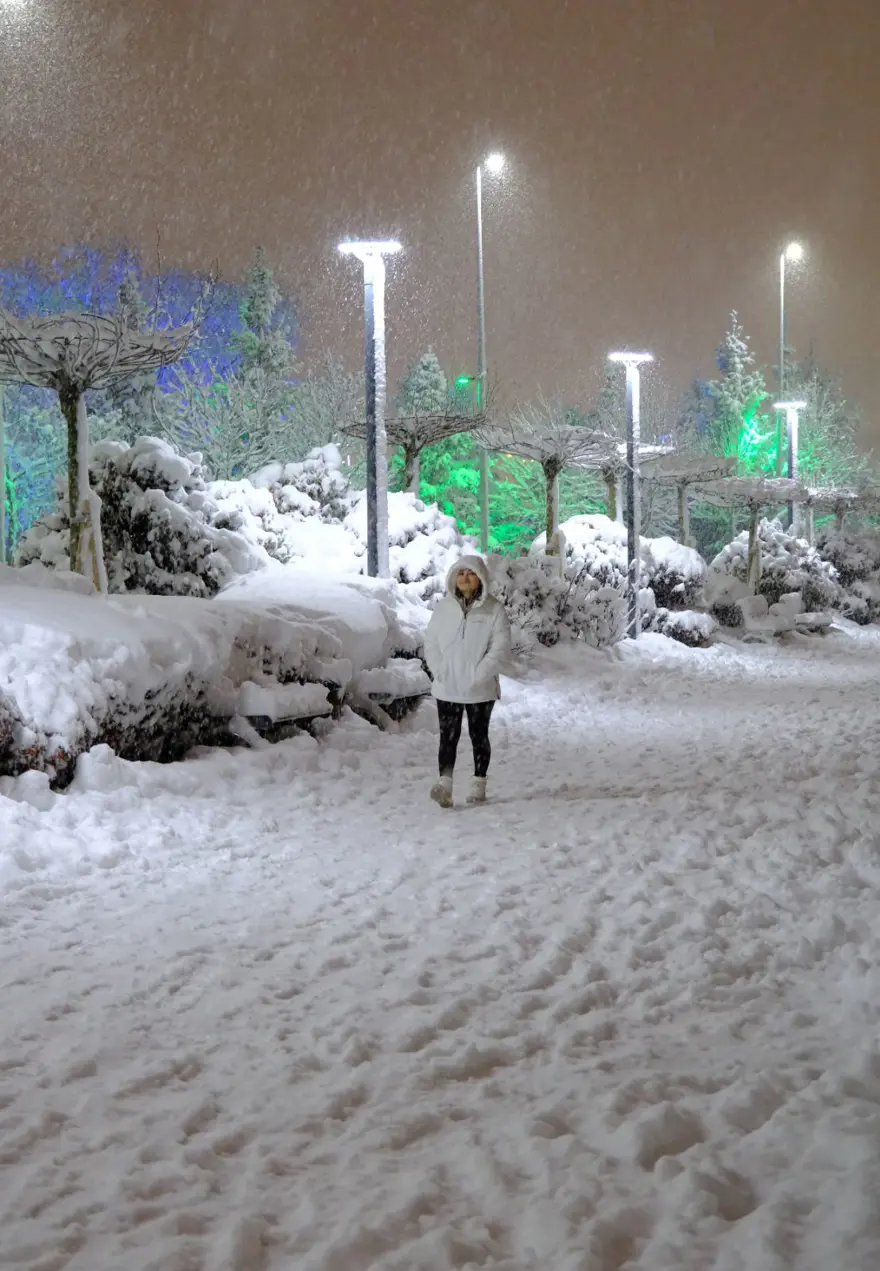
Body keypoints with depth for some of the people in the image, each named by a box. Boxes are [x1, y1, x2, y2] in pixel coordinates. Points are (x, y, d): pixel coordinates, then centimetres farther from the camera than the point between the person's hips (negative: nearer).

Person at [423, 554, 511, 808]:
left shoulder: (493, 610, -6)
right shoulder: (444, 607, 3)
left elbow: (500, 647, -9)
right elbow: (431, 642, 6)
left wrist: (479, 675, -16)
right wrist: (439, 671, -8)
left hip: (480, 689, -2)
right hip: (447, 688, 2)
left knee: (479, 736, 11)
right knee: (448, 736, -5)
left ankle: (479, 785, 20)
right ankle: (444, 784, -12)